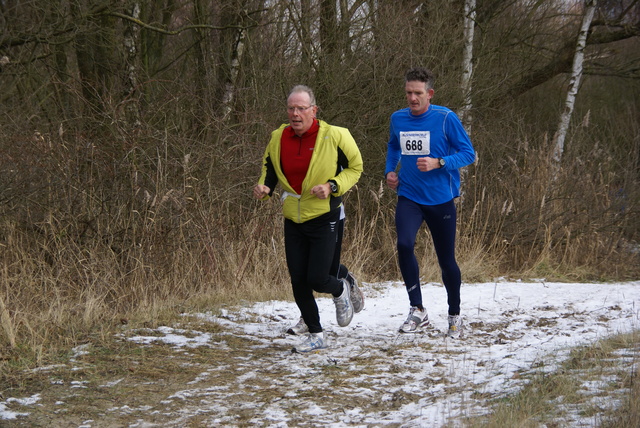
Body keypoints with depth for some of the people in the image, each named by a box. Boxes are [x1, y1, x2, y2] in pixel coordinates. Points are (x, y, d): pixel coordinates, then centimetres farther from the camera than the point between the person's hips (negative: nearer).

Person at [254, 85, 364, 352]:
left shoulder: (334, 136, -12)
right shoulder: (278, 139, 0)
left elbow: (355, 167, -1)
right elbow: (269, 170, 16)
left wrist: (332, 186, -17)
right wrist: (263, 188, -6)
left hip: (324, 218, -4)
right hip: (293, 220, 4)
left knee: (317, 279, -11)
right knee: (298, 282, 4)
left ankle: (342, 290, 25)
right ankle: (315, 335, 21)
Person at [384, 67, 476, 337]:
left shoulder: (446, 118, -10)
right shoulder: (397, 119, 3)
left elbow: (468, 153, -8)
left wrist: (438, 163, -22)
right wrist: (390, 170, 8)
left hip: (440, 200, -2)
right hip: (408, 196, 2)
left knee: (446, 260, 7)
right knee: (404, 244, -23)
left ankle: (454, 316, 30)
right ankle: (417, 311, -13)